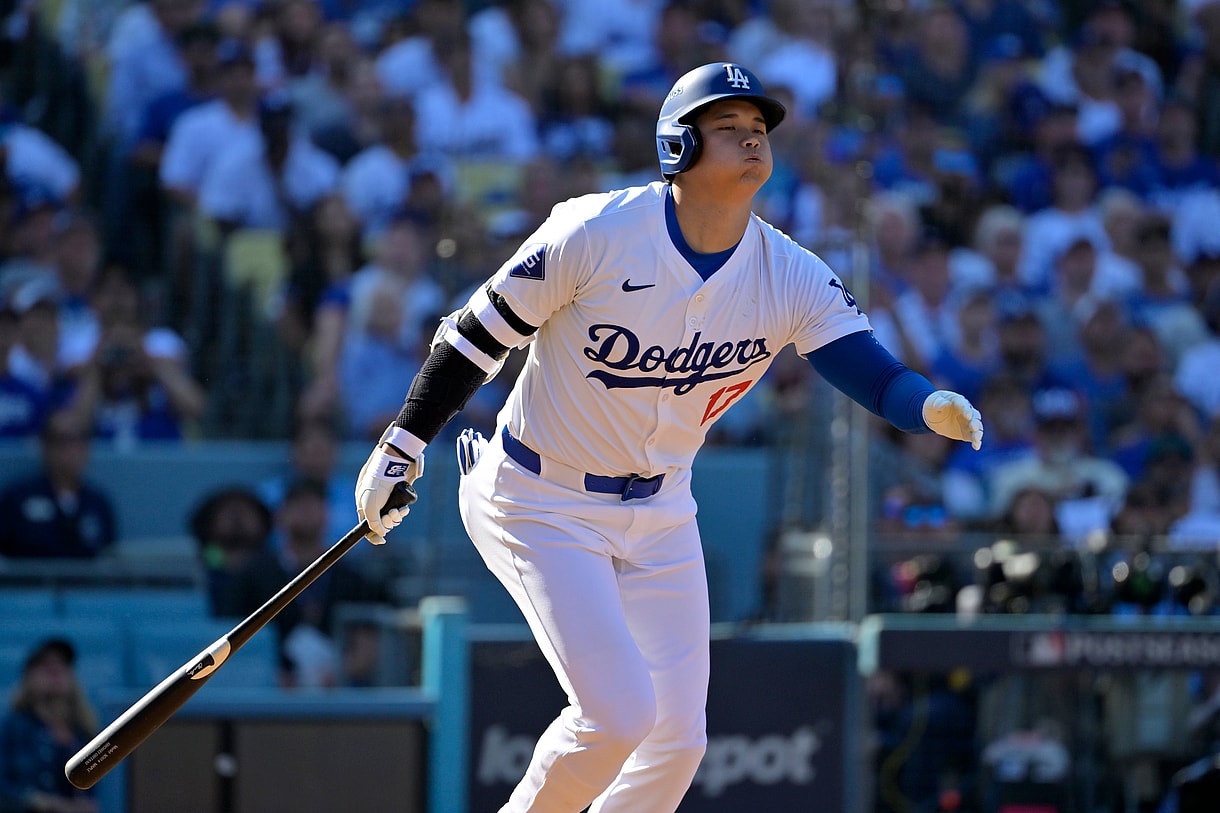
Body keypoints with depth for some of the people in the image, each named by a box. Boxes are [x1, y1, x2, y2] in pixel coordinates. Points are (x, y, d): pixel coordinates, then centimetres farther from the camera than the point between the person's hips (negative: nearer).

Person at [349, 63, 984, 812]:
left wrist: (935, 406, -44)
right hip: (542, 503, -5)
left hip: (661, 513, 5)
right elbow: (482, 331, -10)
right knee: (619, 711, -17)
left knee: (677, 738, 1)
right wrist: (403, 448, -5)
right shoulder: (595, 233, -21)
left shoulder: (792, 277, -10)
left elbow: (872, 373, -21)